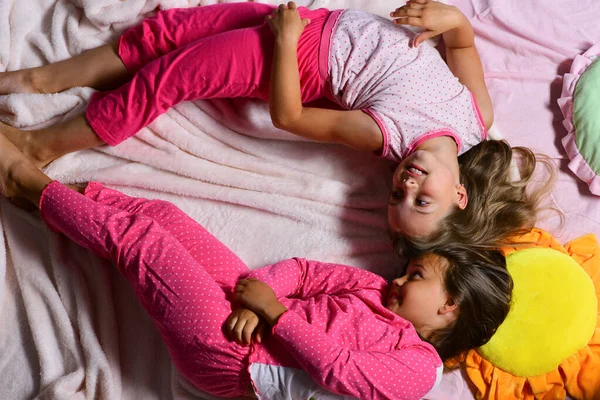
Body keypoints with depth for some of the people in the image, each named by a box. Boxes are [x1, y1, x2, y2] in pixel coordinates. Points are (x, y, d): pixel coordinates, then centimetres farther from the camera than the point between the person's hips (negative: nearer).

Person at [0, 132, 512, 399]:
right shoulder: (376, 289, 13)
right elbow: (303, 271, 7)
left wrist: (273, 309, -18)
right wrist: (255, 298, -12)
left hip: (232, 358, -7)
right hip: (247, 313, 7)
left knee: (139, 238, -10)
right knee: (162, 215, 2)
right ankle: (66, 191, 21)